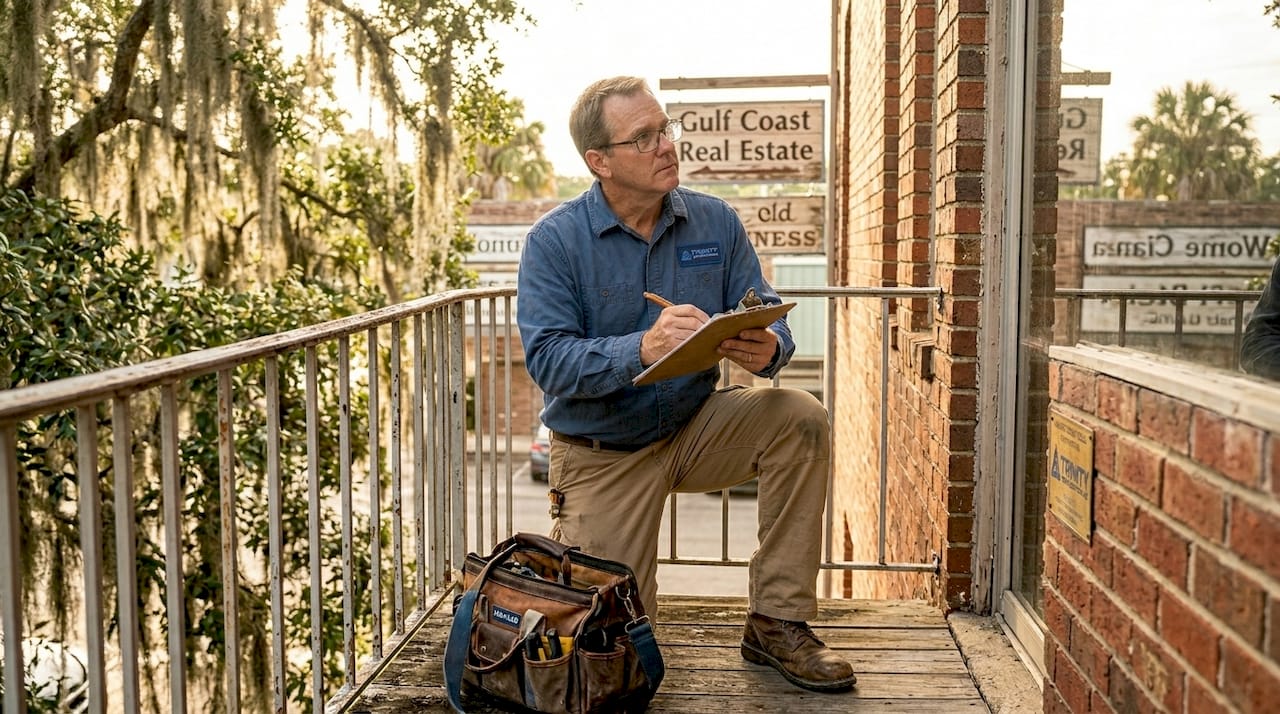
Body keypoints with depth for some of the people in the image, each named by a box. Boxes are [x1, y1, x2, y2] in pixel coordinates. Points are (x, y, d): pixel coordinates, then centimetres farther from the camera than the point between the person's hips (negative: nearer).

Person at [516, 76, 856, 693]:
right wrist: (643, 348, -39)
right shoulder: (554, 241, -12)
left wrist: (768, 349, -31)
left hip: (694, 428, 3)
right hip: (602, 452, -3)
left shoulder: (716, 223, -3)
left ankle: (777, 624, -11)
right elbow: (547, 360, -22)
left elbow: (767, 318, -6)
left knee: (800, 418, -23)